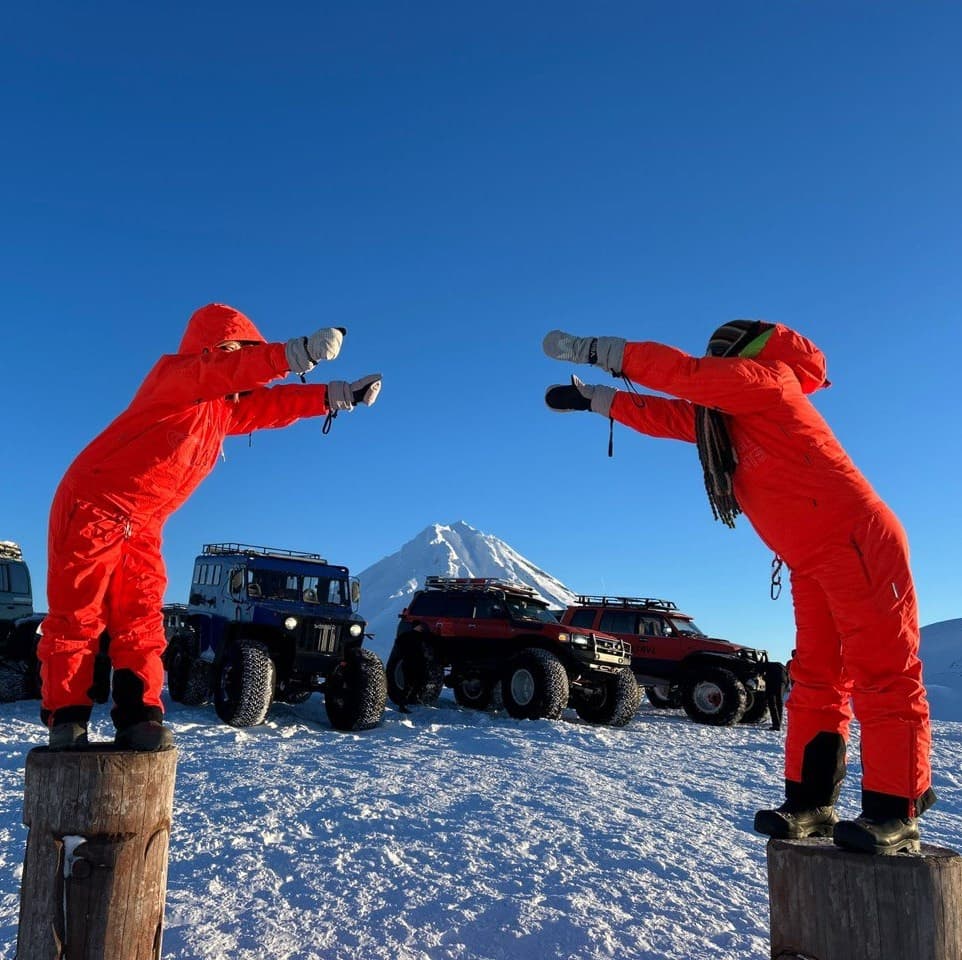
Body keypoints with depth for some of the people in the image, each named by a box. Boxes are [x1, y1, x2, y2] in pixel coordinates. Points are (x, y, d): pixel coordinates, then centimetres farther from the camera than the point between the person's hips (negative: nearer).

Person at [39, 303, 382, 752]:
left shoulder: (225, 406, 13)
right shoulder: (174, 374, -12)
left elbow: (275, 404, 13)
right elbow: (226, 370, -31)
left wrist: (339, 395, 1)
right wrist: (298, 352, -43)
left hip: (141, 525, 8)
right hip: (93, 506, -8)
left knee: (141, 620, -1)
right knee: (77, 613, -3)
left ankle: (138, 717, -2)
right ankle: (66, 718, 3)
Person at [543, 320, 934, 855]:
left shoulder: (767, 379, -7)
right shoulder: (720, 413, 19)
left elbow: (686, 375, -17)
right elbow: (663, 415, 22)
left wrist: (594, 350, -13)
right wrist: (590, 399, 20)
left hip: (858, 544, -10)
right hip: (811, 563, 10)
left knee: (883, 671, -8)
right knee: (817, 680, 5)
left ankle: (895, 817, -7)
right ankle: (811, 805, 8)